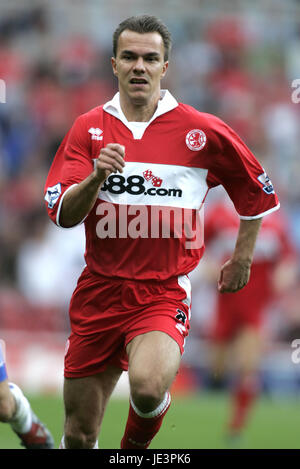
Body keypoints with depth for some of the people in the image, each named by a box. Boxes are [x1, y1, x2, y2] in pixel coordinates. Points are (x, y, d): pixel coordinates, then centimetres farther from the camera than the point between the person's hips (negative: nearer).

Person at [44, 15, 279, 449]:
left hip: (164, 292, -2)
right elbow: (62, 214, -5)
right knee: (79, 435, 4)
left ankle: (136, 444, 2)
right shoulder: (89, 128, 3)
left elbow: (258, 190, 14)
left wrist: (242, 258, 14)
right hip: (99, 291, 2)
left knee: (147, 387, -32)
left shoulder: (203, 132, -2)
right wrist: (97, 177, -22)